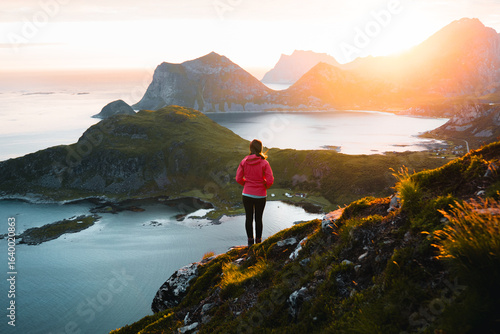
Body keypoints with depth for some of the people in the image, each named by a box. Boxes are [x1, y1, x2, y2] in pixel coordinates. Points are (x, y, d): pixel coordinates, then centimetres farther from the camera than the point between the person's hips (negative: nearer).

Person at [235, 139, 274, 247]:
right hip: (260, 196, -2)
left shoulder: (244, 162, -6)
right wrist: (265, 186, 5)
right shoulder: (264, 163, -14)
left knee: (248, 218, 13)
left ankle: (250, 241, 21)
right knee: (258, 219, 12)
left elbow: (238, 178, -3)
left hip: (247, 194, 2)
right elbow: (270, 180, -15)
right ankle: (258, 241, 22)